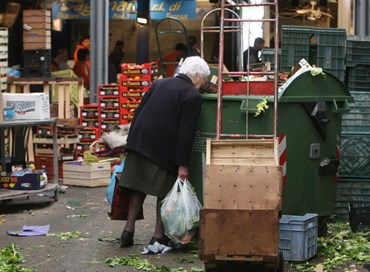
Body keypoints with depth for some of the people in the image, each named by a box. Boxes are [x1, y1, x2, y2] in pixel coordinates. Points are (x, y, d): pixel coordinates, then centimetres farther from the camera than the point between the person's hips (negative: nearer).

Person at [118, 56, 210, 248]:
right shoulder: (192, 96, -7)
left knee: (138, 188, 15)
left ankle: (129, 229, 15)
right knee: (165, 191, 6)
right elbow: (186, 132, -12)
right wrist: (183, 164, -11)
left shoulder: (159, 84, 15)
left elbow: (138, 112, 15)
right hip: (163, 148, -6)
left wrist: (132, 143, 20)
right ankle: (159, 236, 10)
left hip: (139, 142, 6)